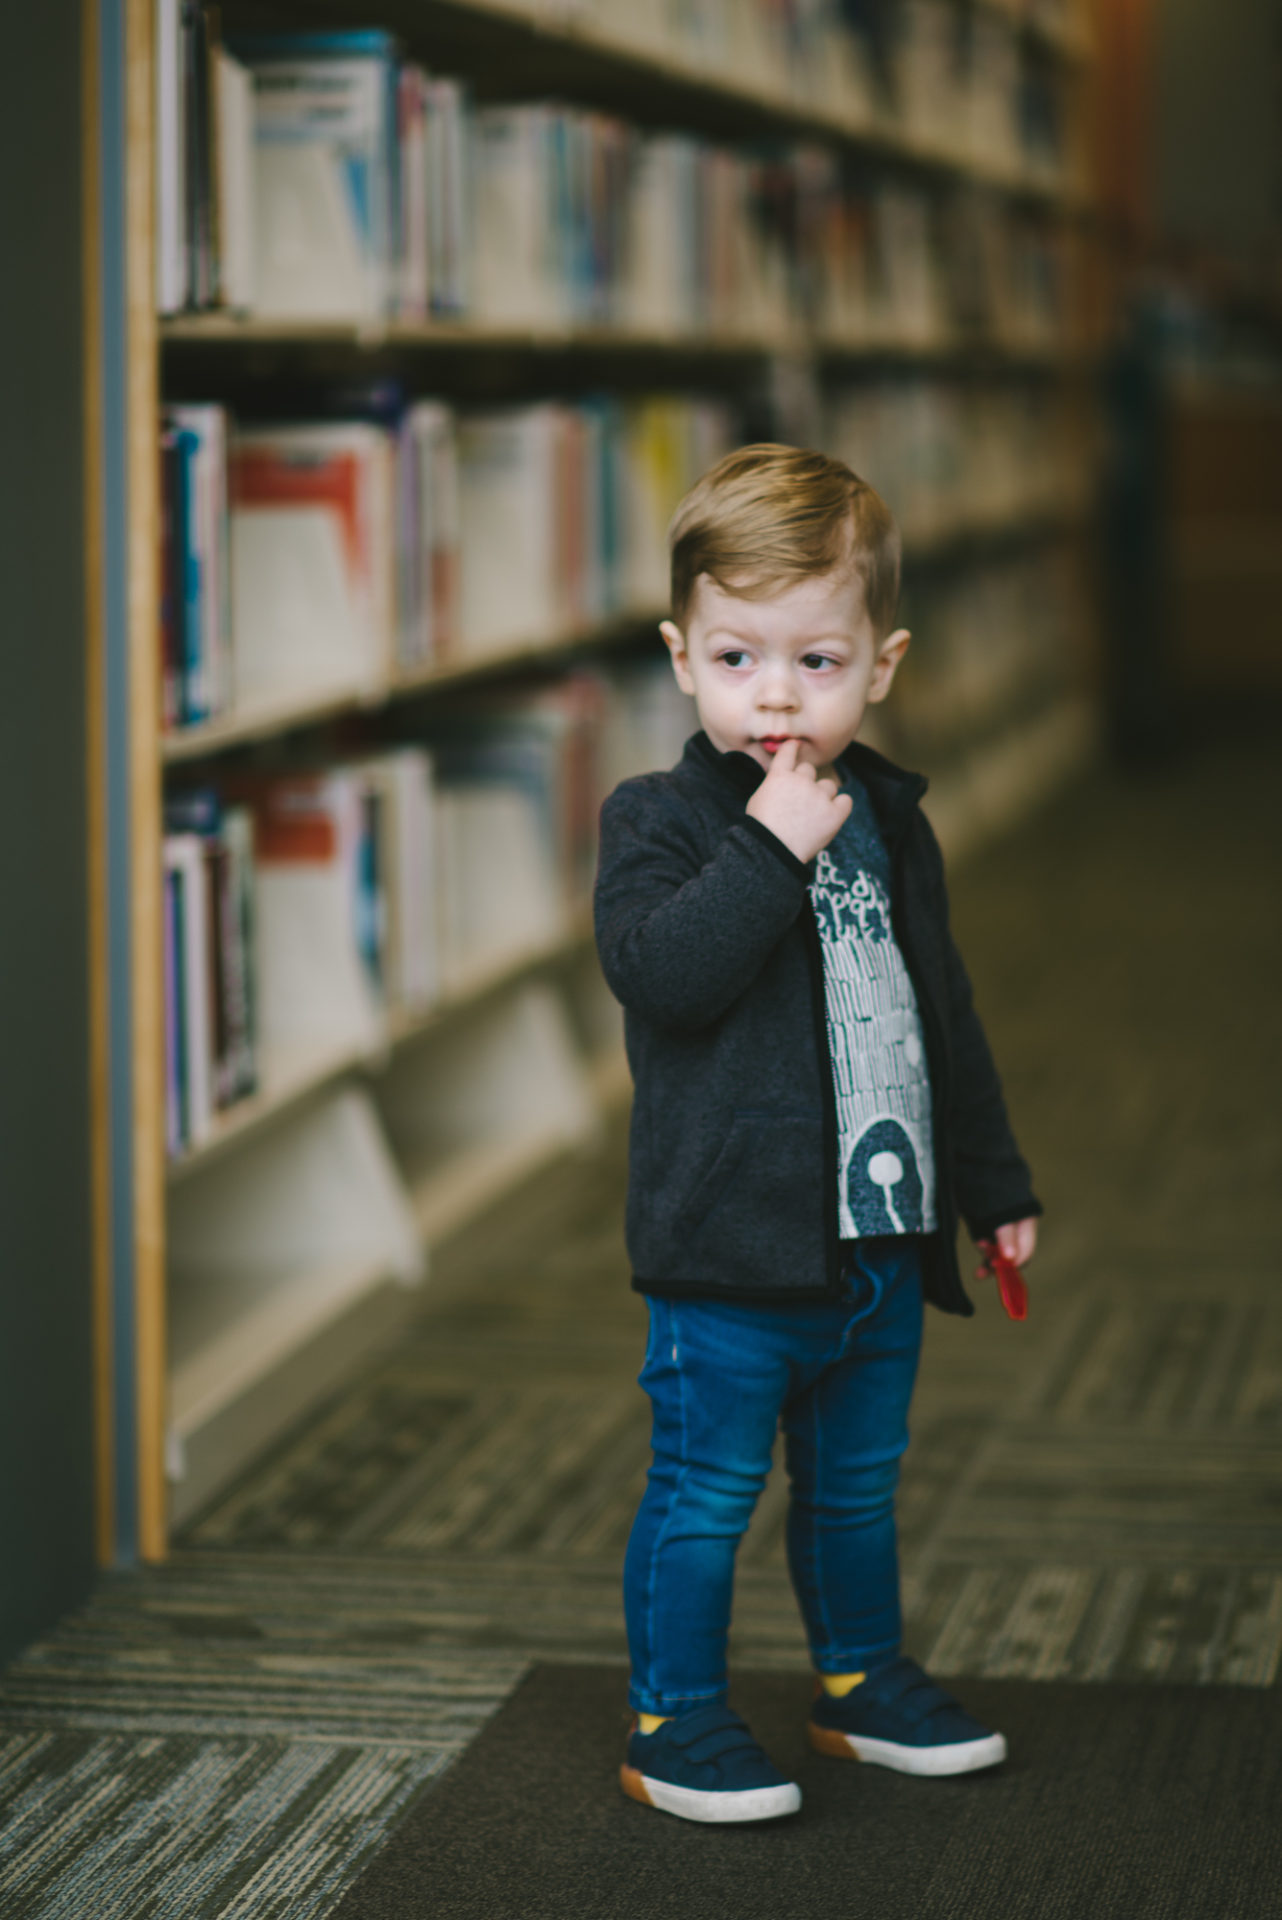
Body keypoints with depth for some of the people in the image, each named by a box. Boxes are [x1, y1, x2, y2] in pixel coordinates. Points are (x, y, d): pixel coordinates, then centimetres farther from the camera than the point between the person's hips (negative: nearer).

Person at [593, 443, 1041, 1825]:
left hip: (882, 1241, 6)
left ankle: (861, 1682, 36)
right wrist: (770, 849, -29)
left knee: (857, 1482, 20)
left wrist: (993, 1182, 20)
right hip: (731, 1246, -6)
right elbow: (658, 972, -27)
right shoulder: (659, 821, -9)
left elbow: (942, 1012, 17)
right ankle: (672, 1723, 14)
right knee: (705, 1491, 1)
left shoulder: (888, 825, 9)